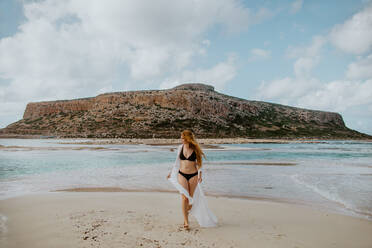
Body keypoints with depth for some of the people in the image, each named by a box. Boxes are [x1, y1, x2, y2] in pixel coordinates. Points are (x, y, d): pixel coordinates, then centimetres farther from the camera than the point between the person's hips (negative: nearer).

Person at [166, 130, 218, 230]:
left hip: (193, 175, -1)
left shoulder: (195, 149, -5)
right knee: (184, 198, -7)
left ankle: (187, 211, 37)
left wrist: (200, 174, -8)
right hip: (182, 175, 1)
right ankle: (186, 222, 2)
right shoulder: (180, 147, 2)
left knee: (191, 197, 9)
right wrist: (171, 172, 17)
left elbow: (199, 163, 3)